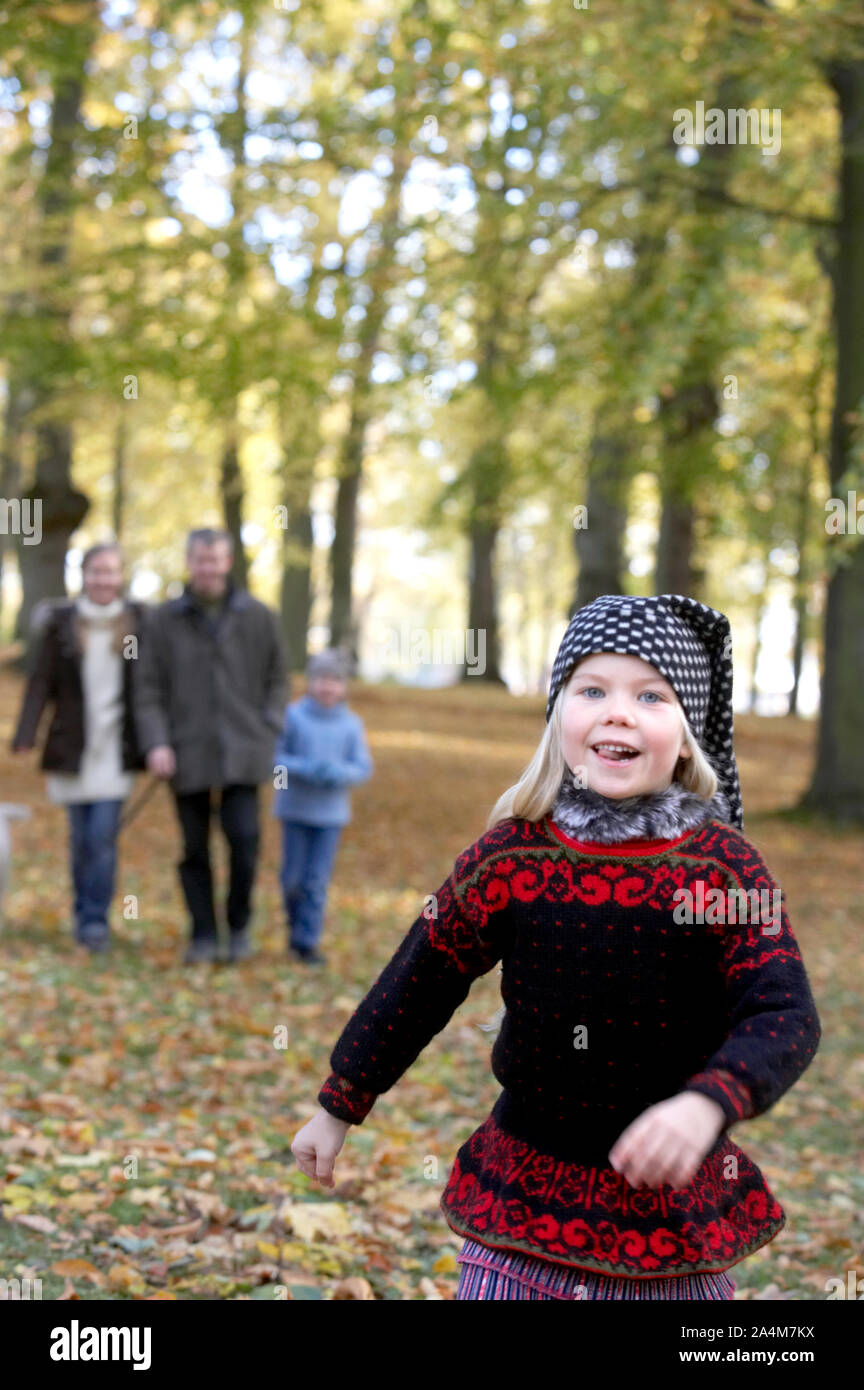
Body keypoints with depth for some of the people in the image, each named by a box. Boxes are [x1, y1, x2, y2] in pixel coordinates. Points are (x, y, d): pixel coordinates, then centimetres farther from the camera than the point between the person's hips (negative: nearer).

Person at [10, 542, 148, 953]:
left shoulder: (139, 620, 3)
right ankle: (84, 917, 22)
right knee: (81, 838, 8)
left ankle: (96, 921, 0)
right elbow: (41, 682, 1)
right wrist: (25, 735, -8)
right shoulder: (61, 621, 3)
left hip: (116, 749, -1)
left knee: (103, 836, -8)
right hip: (73, 746, 1)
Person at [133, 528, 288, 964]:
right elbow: (149, 689, 1)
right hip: (187, 752, 0)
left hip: (241, 751, 0)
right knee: (195, 848, 5)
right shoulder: (165, 619, 2)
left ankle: (239, 923, 11)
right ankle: (203, 935, 17)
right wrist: (155, 743, -10)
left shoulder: (258, 617, 3)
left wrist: (268, 731, -2)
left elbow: (276, 679, 10)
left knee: (244, 838, -10)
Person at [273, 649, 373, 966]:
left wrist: (341, 773, -20)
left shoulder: (351, 724, -1)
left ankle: (306, 941, 5)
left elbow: (363, 768, 0)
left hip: (331, 812, 1)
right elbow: (275, 757, -5)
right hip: (295, 809, 0)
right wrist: (304, 768, -20)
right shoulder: (293, 716, -5)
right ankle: (296, 923, 33)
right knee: (292, 877, 7)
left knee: (317, 880, -1)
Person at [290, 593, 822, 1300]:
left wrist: (707, 1103, -37)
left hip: (674, 1199, 0)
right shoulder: (510, 854, -7)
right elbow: (416, 987, 4)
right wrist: (339, 1108, 11)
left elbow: (786, 1017, -18)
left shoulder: (722, 865, -10)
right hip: (528, 1186, 1)